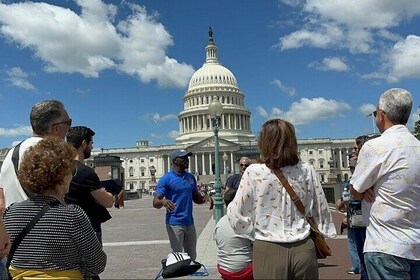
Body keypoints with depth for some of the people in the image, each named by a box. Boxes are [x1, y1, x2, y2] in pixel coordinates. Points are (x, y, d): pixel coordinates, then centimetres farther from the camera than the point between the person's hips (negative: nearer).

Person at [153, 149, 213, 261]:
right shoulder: (166, 179, -8)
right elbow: (155, 202, -12)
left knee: (192, 257, 15)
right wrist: (163, 202, -35)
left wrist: (205, 197, -5)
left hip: (190, 223, 6)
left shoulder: (191, 177, 10)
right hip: (174, 224, -6)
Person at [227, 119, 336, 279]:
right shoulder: (306, 170, -3)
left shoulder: (254, 172, -11)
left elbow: (238, 219, -5)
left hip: (269, 251, -3)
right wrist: (323, 234, 23)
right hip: (303, 249, 3)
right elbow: (320, 210, 6)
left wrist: (231, 205, 15)